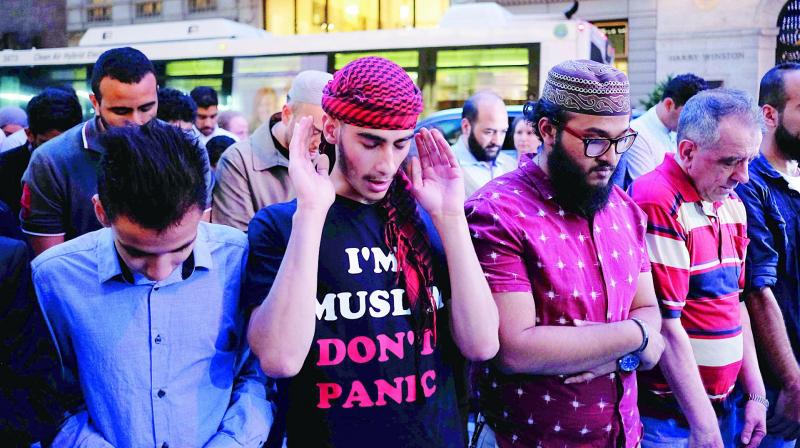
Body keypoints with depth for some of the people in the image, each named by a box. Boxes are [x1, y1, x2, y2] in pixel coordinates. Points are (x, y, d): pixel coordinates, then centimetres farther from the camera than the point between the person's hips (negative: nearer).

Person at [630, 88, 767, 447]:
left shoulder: (733, 205, 7)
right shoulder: (658, 203, -20)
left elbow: (735, 302, 14)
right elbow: (665, 327, -21)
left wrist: (755, 394, 10)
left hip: (725, 404, 8)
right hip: (670, 417, -8)